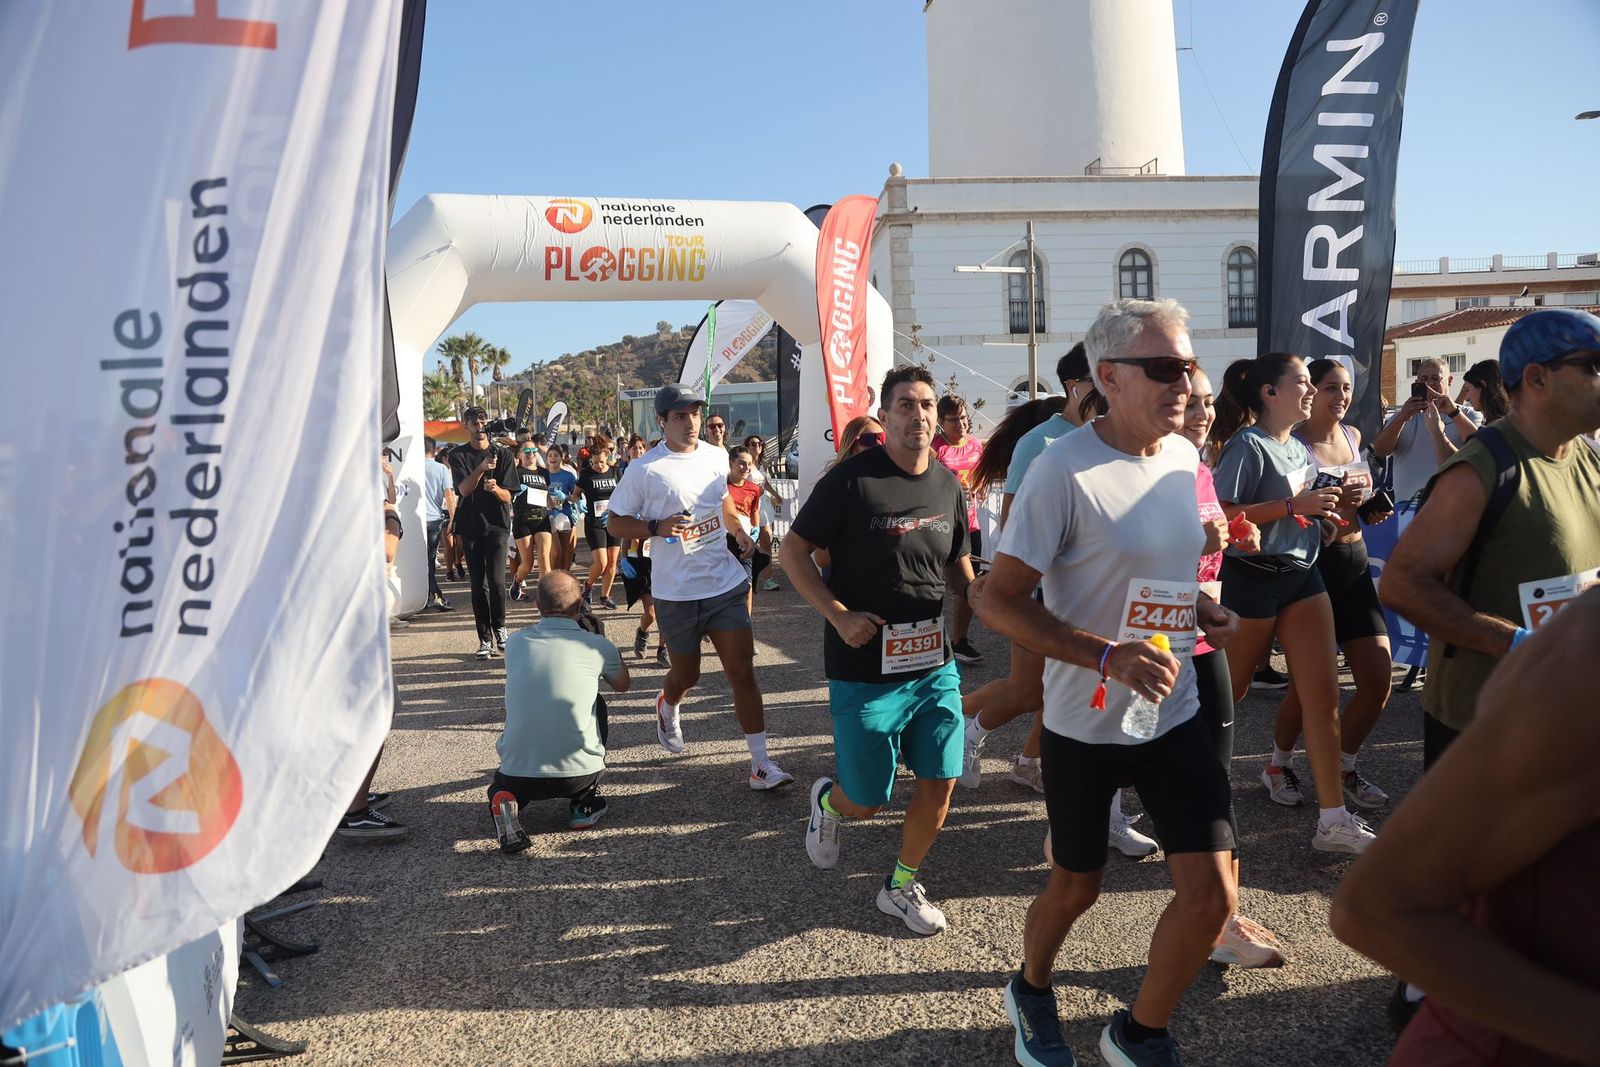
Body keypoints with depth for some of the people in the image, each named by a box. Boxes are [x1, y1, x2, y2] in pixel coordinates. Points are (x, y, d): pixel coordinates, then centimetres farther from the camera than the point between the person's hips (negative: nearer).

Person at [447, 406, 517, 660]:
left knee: (496, 581, -13)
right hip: (470, 525, 1)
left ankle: (499, 628, 11)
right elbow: (464, 489, -11)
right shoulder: (458, 455, 5)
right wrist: (481, 468, -27)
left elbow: (508, 496, 0)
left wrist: (495, 488, -22)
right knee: (477, 584, 3)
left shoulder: (503, 453, 5)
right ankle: (485, 639, 11)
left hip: (497, 525, -1)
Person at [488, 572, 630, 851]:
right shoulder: (597, 645, -4)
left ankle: (504, 799, 2)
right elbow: (623, 685, 19)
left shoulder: (515, 642, 4)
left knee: (501, 779, 39)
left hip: (519, 778, 2)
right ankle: (584, 803, 23)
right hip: (580, 775, -1)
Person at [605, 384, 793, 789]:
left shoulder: (717, 456, 4)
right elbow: (616, 523, -4)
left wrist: (739, 530, 9)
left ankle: (761, 764, 1)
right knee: (686, 673, 13)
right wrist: (657, 528, -21)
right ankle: (668, 706, 51)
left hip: (726, 583, 3)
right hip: (675, 592, -2)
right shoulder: (644, 470, -10)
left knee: (743, 672, -4)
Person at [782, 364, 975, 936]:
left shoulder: (948, 486, 5)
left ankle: (902, 886, 29)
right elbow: (794, 550, -7)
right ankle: (829, 801, 43)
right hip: (865, 669, -5)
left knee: (940, 782, 6)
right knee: (865, 802, 5)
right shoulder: (851, 479, -13)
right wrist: (839, 615, -17)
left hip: (934, 664, 5)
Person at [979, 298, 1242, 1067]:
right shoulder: (1064, 470, -19)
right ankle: (1031, 992, 47)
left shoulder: (1184, 456, 2)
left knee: (1212, 896, 0)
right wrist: (1108, 656, -30)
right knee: (1075, 889, 14)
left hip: (1173, 714, 5)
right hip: (1084, 723, -5)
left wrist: (1204, 610, -1)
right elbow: (996, 599, -20)